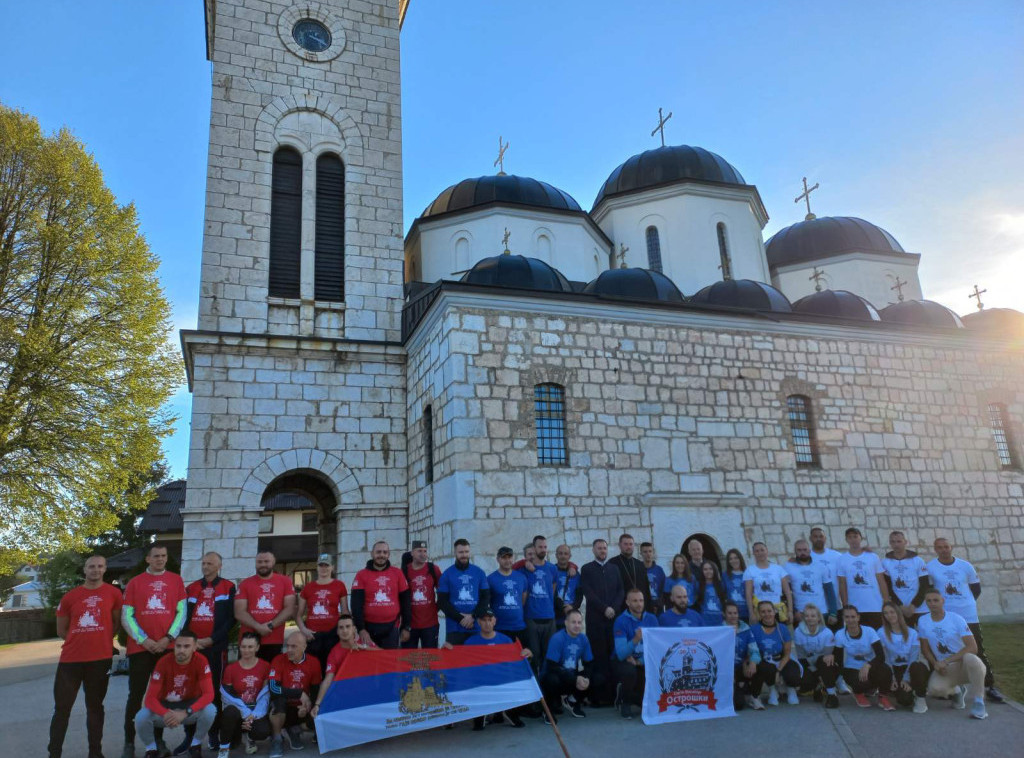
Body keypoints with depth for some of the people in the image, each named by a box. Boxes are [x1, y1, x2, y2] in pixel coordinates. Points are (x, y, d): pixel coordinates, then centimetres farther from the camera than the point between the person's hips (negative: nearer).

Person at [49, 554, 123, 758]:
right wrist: (81, 640, 5)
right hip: (71, 659, 1)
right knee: (62, 707, 5)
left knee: (95, 707, 10)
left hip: (101, 659, -1)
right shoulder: (70, 596, 3)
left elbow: (117, 622, 10)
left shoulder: (113, 593, 0)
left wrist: (103, 639, 3)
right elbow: (61, 630, 11)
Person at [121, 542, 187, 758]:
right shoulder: (135, 583, 4)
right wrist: (144, 640, -9)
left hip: (168, 647, 1)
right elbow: (126, 616, 1)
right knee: (136, 695, 1)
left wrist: (168, 638, -8)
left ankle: (158, 739, 19)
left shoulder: (176, 580, 6)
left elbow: (182, 612, 3)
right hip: (140, 647, -1)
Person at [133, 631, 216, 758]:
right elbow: (150, 697, -22)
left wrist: (186, 712, -40)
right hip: (165, 706, 1)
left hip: (189, 705, 0)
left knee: (210, 710, -31)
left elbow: (208, 694, -26)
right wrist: (165, 713, -41)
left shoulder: (201, 662, -21)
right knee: (141, 717, -28)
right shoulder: (163, 663, -20)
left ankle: (196, 744, 0)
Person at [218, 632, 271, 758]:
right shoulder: (231, 668, 0)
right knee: (231, 711, -37)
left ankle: (249, 736, 10)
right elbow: (227, 696, -8)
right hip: (238, 710, 0)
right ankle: (224, 748, -11)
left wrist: (255, 714, -22)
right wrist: (245, 713, -21)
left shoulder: (265, 667, -1)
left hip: (256, 711, 0)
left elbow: (266, 694, -6)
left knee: (263, 732, -31)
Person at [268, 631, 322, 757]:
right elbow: (273, 688, -27)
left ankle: (294, 729, 16)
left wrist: (308, 705, -18)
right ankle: (276, 741, -12)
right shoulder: (279, 660, -14)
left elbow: (316, 691, 0)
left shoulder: (313, 663, -7)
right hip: (283, 708, -3)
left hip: (301, 708, 3)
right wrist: (300, 694, -29)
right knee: (278, 699, -34)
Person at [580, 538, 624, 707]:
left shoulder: (614, 568, 17)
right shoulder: (586, 569, 6)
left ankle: (612, 692, 2)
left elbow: (621, 591, 11)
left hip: (614, 617, 3)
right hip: (595, 618, -3)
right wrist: (604, 609, -10)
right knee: (597, 656, -6)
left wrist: (614, 608, -4)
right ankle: (596, 695, -3)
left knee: (613, 655, -3)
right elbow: (588, 592, -3)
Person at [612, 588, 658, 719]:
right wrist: (635, 639, -40)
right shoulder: (621, 621, -15)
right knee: (629, 671, -35)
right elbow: (621, 654, -23)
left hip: (644, 663, 4)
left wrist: (640, 661, -17)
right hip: (624, 662, -4)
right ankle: (625, 701, -2)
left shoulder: (651, 619, -3)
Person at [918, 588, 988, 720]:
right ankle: (956, 691, 10)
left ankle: (979, 703, -20)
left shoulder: (956, 619, -12)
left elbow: (972, 647, -20)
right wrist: (936, 664, -14)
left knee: (970, 659, -40)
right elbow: (925, 649, 6)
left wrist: (945, 661, -25)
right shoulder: (922, 621, 0)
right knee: (934, 689, -29)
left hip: (964, 665, -3)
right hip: (944, 669, 3)